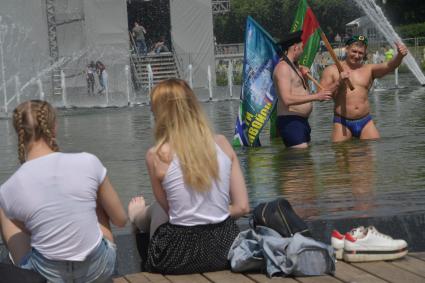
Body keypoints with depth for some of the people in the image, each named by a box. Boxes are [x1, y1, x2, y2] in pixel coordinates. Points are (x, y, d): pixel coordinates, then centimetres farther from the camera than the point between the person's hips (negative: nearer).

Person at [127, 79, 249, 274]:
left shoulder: (157, 156, -12)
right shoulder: (222, 144, -3)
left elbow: (168, 210, 0)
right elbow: (242, 207, -1)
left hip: (181, 253, -4)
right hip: (225, 243, 4)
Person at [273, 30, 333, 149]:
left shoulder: (294, 66, 20)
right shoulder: (283, 67, -12)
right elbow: (287, 99, -23)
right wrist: (315, 97, -23)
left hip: (301, 121, 10)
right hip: (290, 121, -10)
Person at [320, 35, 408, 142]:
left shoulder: (369, 69, 7)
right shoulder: (331, 70, 2)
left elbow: (389, 66, -11)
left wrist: (399, 56, -31)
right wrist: (338, 83, -16)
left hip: (365, 122, 2)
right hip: (342, 123, -2)